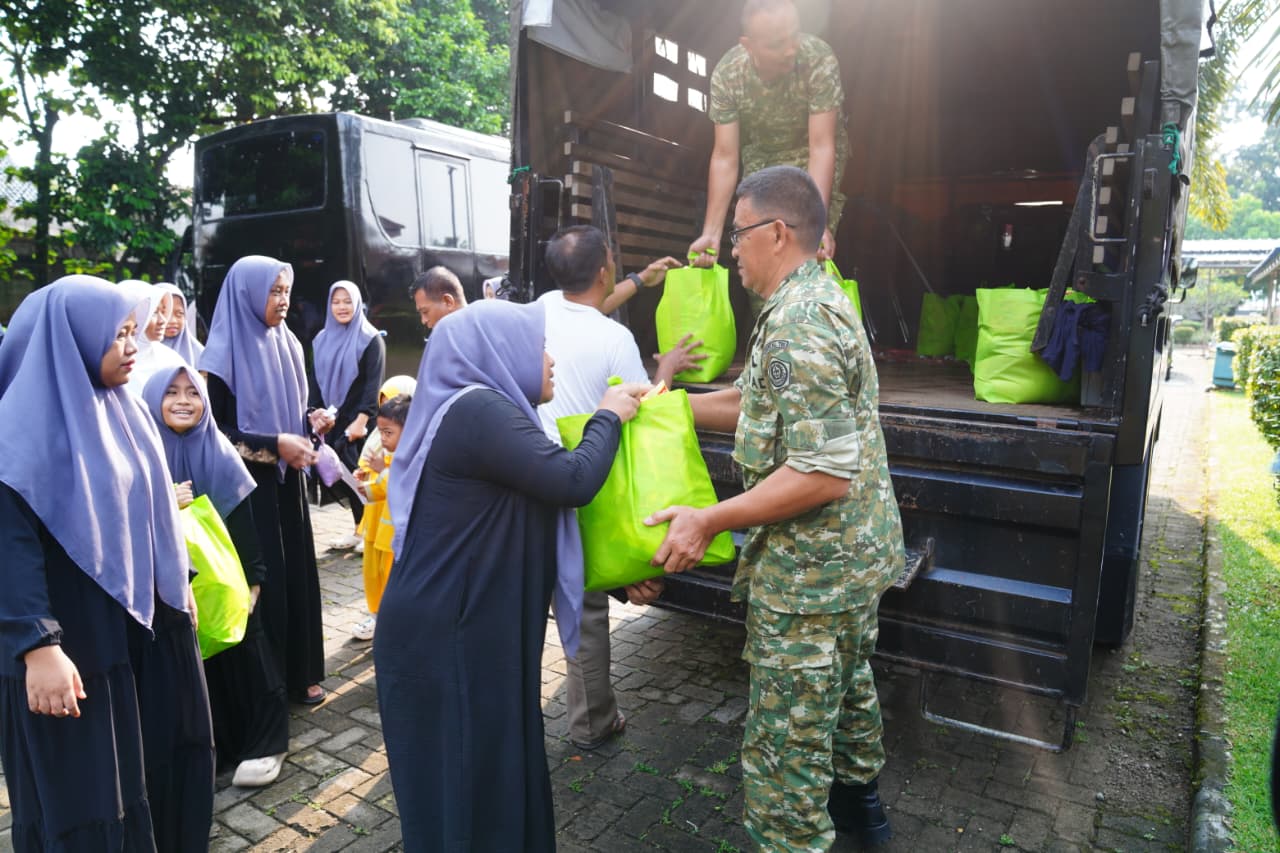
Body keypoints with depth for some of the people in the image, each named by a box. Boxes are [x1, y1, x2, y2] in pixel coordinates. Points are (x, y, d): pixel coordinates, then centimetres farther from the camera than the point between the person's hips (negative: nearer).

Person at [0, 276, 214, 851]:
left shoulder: (122, 410, 7)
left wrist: (179, 580, 18)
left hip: (145, 621, 8)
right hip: (75, 637, -8)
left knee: (165, 755, 19)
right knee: (85, 790, 8)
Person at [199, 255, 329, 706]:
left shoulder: (286, 345, 6)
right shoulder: (224, 354, -13)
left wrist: (312, 419, -4)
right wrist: (275, 445, -19)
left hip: (287, 479, 7)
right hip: (247, 484, -6)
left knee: (297, 570, 11)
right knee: (261, 579, 1)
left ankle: (300, 673, 26)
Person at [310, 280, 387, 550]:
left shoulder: (371, 340, -6)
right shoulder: (322, 340, 11)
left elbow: (373, 384, -13)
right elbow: (316, 382, 12)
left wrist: (361, 419, -21)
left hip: (359, 420, -5)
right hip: (333, 421, 5)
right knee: (341, 475, 5)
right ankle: (359, 529, 17)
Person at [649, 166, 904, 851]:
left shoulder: (796, 324, -25)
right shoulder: (823, 298, 10)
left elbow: (825, 473, -30)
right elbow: (759, 406, 14)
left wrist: (711, 520, -26)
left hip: (807, 573, -11)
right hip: (859, 555, 11)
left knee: (786, 742, 4)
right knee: (848, 679, 30)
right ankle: (857, 796, 52)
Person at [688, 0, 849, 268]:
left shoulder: (819, 59, -31)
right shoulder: (726, 74, -25)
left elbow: (821, 146, -32)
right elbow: (725, 157, -23)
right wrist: (710, 233, -31)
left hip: (812, 151, -2)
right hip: (761, 153, 2)